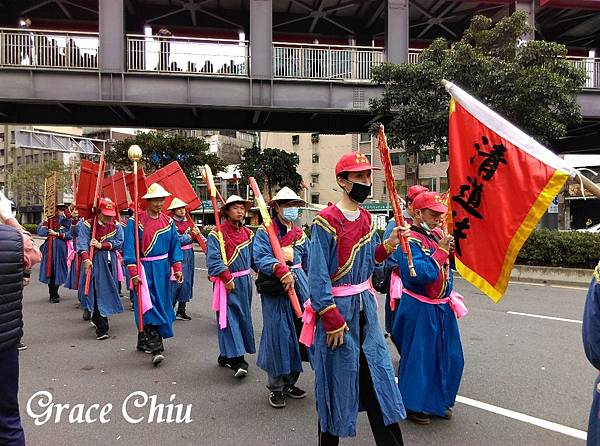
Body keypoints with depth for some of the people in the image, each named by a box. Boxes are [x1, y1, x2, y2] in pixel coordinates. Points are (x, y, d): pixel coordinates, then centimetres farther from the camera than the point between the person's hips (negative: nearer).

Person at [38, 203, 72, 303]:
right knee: (50, 270, -1)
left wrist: (57, 234, -11)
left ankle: (54, 294, 14)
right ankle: (53, 295, 6)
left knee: (58, 271, 1)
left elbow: (70, 235, -3)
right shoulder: (50, 220, 9)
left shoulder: (68, 221, 8)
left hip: (61, 249, 0)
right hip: (50, 248, 0)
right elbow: (40, 231, -5)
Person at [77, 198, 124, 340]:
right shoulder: (87, 225, -4)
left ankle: (96, 318, 34)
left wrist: (102, 245, -16)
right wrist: (86, 259, -32)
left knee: (108, 291, 11)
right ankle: (102, 328, -7)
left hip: (110, 263, 4)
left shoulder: (116, 226, 8)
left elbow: (119, 242, -4)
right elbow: (82, 243, -16)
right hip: (94, 263, -4)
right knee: (98, 292, -9)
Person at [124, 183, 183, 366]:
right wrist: (133, 273, -16)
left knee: (160, 304, 13)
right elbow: (129, 248, -10)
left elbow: (175, 247, 9)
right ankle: (156, 349, -9)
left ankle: (143, 342, 32)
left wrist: (177, 268, 2)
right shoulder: (135, 222, -7)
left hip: (162, 269, 5)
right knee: (149, 308, -10)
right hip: (144, 268, -5)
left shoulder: (168, 222, 6)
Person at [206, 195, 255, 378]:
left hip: (244, 282, 7)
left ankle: (226, 355, 28)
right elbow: (214, 260, -17)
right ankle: (237, 360, -8)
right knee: (229, 319, -9)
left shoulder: (247, 234, 11)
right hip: (226, 283, -7)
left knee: (243, 318, 13)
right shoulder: (217, 234, -10)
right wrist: (228, 279, -22)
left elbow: (253, 258, 14)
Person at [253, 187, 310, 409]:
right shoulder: (264, 231, -5)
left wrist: (308, 288, 23)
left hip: (298, 286, 6)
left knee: (298, 333, 10)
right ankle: (276, 387, 15)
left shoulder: (299, 234, 14)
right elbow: (261, 258, -19)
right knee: (277, 335, -2)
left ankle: (290, 382, 28)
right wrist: (282, 271, -32)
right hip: (274, 290, -6)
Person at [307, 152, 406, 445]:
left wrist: (388, 245, -1)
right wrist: (332, 320, -18)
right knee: (337, 377, 7)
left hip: (365, 305, 7)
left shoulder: (366, 219, 9)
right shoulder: (325, 222, -15)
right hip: (337, 308, -7)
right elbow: (318, 275, -17)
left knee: (377, 371, 12)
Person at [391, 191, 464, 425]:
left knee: (449, 356, 16)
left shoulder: (436, 236, 7)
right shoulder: (410, 240, -17)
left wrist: (451, 249, -3)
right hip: (420, 309, -8)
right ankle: (414, 405, 24)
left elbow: (449, 267, 15)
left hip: (442, 307, 8)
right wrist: (440, 251, -21)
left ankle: (440, 401, 35)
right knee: (418, 356, 4)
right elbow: (419, 274, -27)